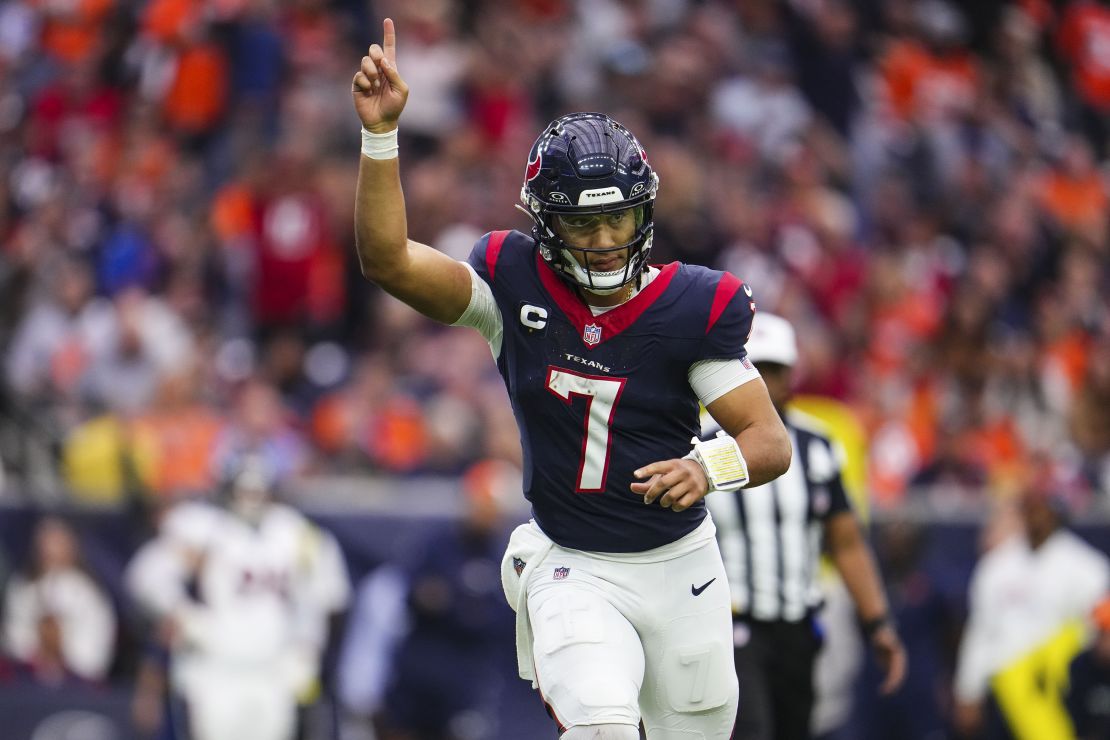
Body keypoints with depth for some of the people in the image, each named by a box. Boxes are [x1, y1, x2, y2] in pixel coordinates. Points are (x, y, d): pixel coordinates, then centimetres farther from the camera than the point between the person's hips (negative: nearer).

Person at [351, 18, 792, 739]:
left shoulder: (695, 307, -11)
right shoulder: (515, 284, -8)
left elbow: (771, 441, -14)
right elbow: (386, 258, -20)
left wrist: (707, 468, -35)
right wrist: (382, 132, -30)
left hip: (680, 568, 2)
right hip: (572, 571, -2)